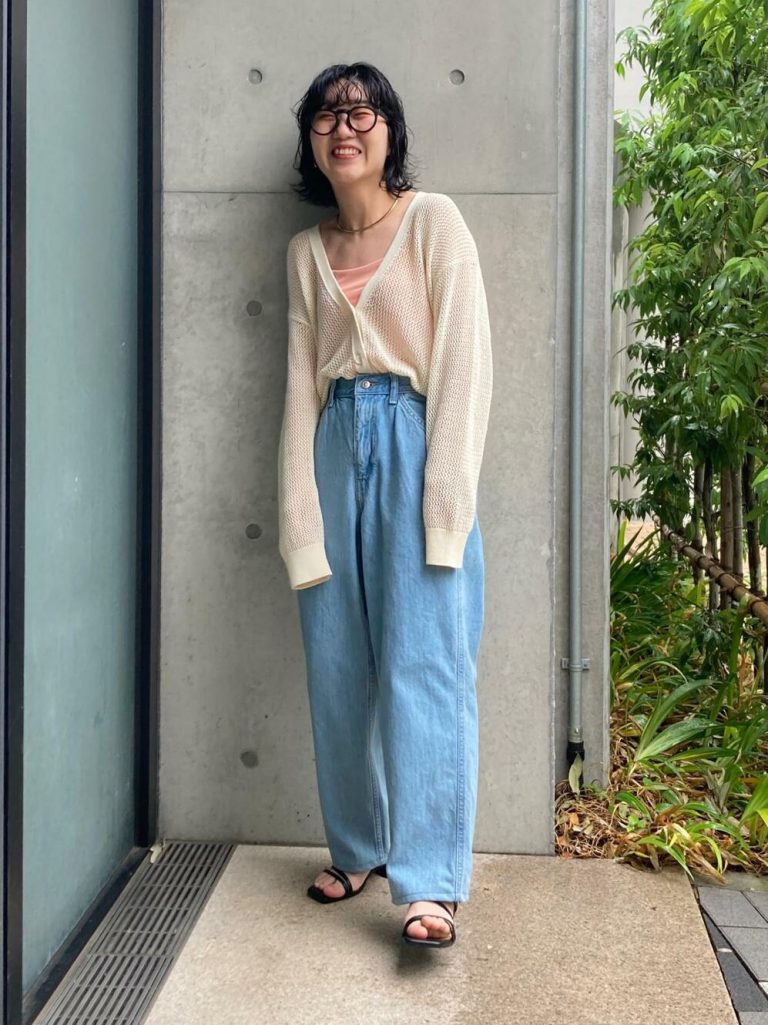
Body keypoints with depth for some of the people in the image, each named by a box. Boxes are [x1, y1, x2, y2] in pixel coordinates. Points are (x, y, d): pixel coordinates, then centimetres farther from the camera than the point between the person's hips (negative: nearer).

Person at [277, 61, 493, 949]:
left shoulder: (433, 220, 1)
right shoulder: (306, 251, 14)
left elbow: (465, 360, -6)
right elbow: (302, 382, 9)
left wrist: (446, 502, -14)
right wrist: (300, 516, -1)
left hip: (414, 444, -4)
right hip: (338, 448, 5)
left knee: (424, 665, -7)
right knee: (338, 667, 6)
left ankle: (429, 881, -2)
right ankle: (358, 848, 22)